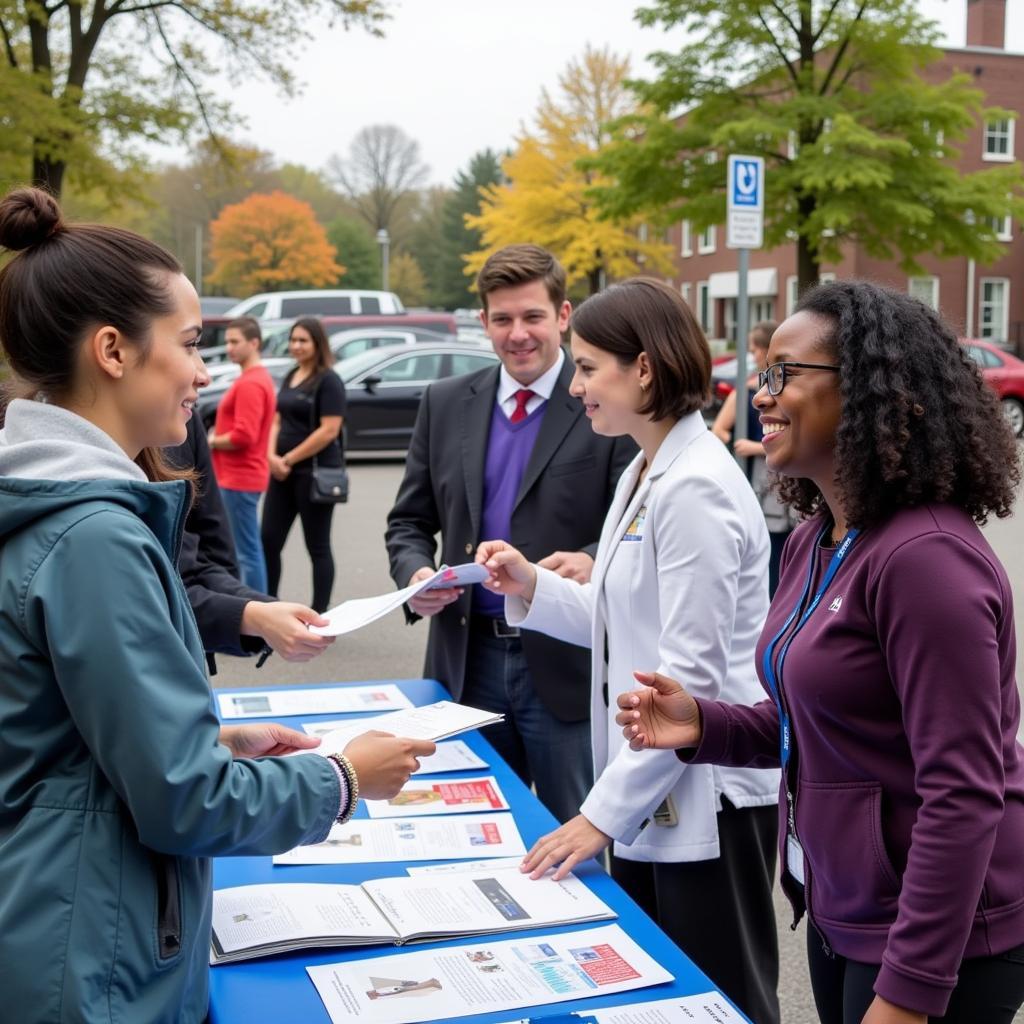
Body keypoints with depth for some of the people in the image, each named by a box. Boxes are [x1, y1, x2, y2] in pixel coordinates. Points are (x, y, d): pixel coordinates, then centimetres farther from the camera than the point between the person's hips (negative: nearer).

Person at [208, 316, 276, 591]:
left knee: (246, 551, -7)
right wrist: (217, 436, 9)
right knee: (250, 548, 14)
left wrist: (212, 442, -7)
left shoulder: (249, 383, -16)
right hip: (240, 476, 10)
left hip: (239, 479, -10)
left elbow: (244, 436, -23)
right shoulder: (260, 377, 16)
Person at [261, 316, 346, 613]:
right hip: (282, 471, 7)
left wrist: (289, 459, -13)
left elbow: (329, 431, -17)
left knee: (317, 546, 3)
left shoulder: (328, 380, -9)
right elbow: (278, 420, 16)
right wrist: (273, 456, -3)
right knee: (269, 540, 7)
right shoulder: (290, 377, 14)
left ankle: (319, 611, 13)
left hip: (314, 471, -7)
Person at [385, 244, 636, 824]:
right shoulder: (445, 404, 8)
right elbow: (410, 521, 12)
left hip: (568, 664, -4)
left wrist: (593, 561, -28)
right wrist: (415, 573, -9)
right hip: (468, 658, 4)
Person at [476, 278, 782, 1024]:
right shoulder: (643, 475, 11)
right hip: (649, 791, 9)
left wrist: (604, 810, -20)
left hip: (706, 794, -9)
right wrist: (533, 587, 1)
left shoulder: (696, 488, -20)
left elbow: (690, 673, -22)